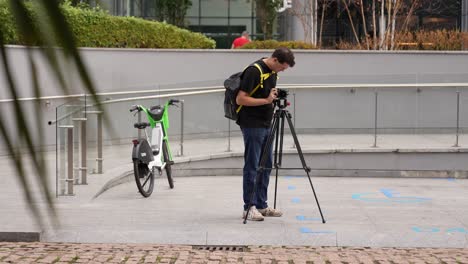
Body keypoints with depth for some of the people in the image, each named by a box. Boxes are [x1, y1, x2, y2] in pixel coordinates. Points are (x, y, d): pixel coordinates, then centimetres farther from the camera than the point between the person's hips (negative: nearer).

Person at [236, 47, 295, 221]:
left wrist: (276, 99, 7)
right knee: (252, 166, -4)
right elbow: (240, 99, -21)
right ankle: (249, 207, 1)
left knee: (266, 166, 10)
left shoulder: (273, 72, 9)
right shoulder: (254, 71, -19)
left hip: (266, 125, 9)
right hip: (252, 126, -9)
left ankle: (261, 205, 17)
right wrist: (266, 100, -23)